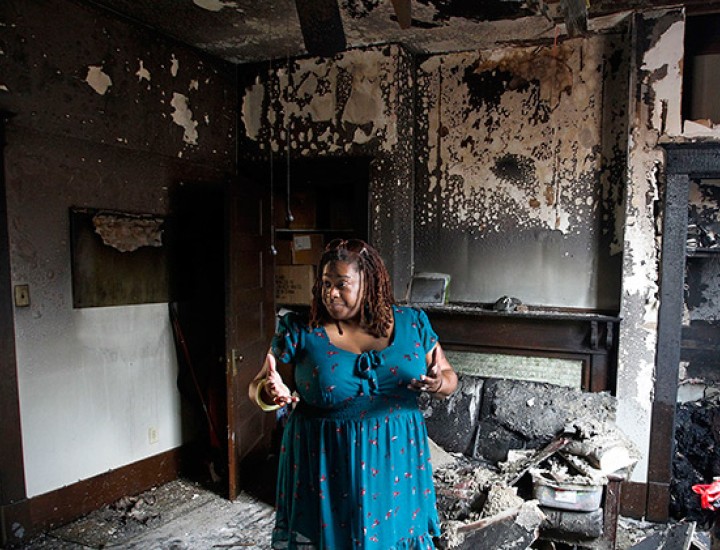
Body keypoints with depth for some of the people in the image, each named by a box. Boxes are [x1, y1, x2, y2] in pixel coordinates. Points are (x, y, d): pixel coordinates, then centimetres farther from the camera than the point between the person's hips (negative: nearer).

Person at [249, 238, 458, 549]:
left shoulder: (411, 323, -2)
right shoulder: (300, 331, -8)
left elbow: (449, 377, 4)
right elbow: (256, 388, -4)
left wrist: (438, 384, -19)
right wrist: (271, 393, -26)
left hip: (394, 463, 2)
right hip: (325, 465, -1)